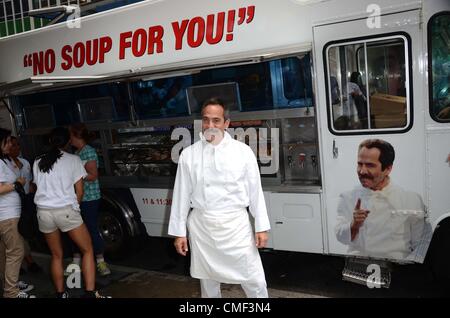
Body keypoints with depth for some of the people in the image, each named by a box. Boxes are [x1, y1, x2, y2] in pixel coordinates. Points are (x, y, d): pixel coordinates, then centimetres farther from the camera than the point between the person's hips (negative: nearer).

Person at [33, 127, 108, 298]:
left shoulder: (38, 162, 10)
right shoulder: (73, 159, 0)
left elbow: (40, 186, 13)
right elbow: (79, 191, 1)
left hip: (43, 212, 4)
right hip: (66, 210, -4)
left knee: (56, 255, 18)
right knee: (88, 250, 7)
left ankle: (60, 294, 22)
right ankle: (90, 293, -3)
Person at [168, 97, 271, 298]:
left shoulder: (243, 151, -3)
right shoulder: (189, 154, 0)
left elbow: (255, 191, 1)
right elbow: (181, 194, 3)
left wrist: (261, 227, 0)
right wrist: (179, 232, 3)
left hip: (236, 224, -1)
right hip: (201, 225, 2)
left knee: (254, 280, 4)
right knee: (208, 280, 17)